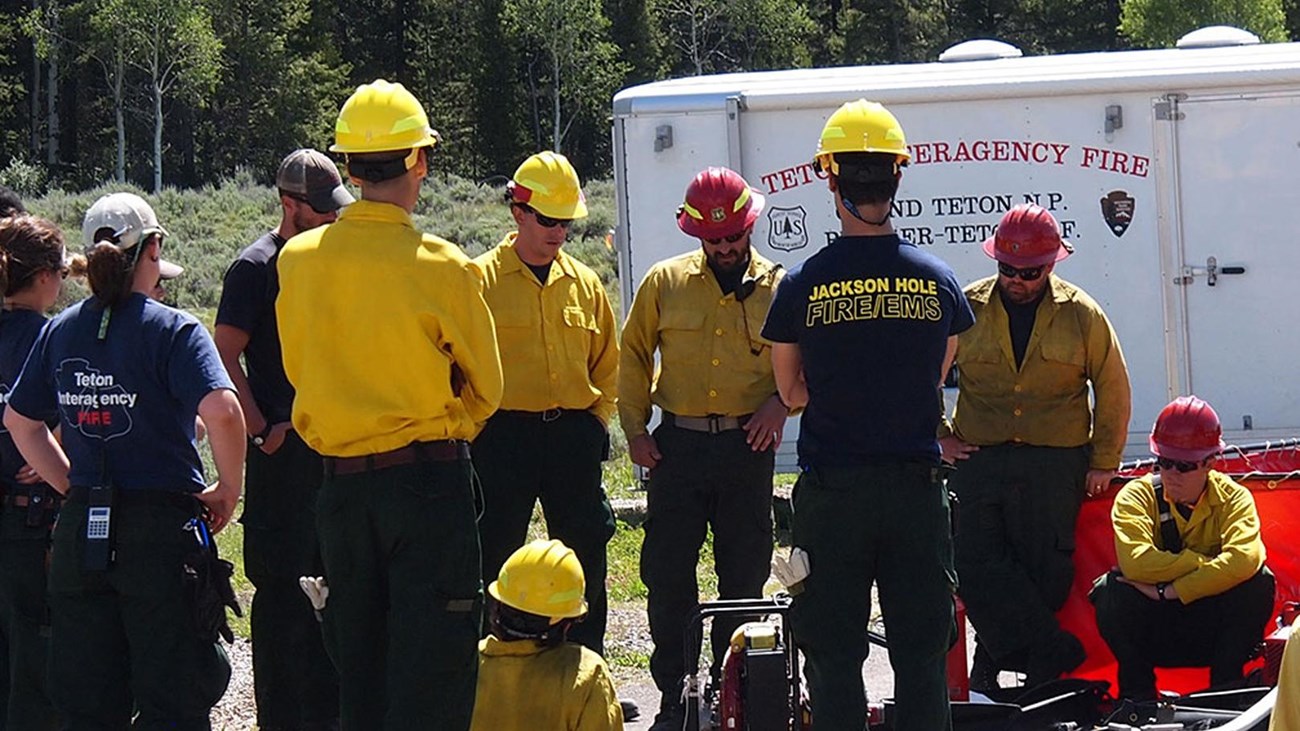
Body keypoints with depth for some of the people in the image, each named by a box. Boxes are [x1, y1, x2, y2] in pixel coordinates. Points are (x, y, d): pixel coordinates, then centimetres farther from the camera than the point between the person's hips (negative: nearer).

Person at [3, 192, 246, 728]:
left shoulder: (61, 332, 7)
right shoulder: (172, 330, -9)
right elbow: (221, 410, -23)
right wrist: (227, 489, -8)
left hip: (80, 531, 5)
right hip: (161, 528, -5)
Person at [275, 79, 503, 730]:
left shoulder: (298, 260, -2)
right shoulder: (441, 268, -13)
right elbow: (485, 388, -1)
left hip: (340, 481, 4)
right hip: (430, 480, -4)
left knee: (356, 658, 14)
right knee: (431, 674, -1)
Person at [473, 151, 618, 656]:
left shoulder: (585, 284, 12)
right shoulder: (481, 280, -1)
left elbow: (607, 364, 20)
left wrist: (596, 420, 8)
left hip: (574, 435, 4)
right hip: (503, 438, -4)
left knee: (586, 554, 7)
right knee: (493, 560, -2)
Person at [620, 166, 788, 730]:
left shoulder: (780, 288, 4)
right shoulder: (665, 283, 6)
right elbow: (633, 356, 13)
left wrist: (781, 402, -7)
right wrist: (635, 429, 4)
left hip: (748, 446, 0)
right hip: (678, 445, 1)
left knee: (744, 573, 4)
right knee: (666, 571, -1)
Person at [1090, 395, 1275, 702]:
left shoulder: (1233, 498, -7)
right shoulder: (1136, 496, -9)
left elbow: (1245, 560, -29)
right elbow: (1135, 563, -29)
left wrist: (1169, 591, -31)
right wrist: (1208, 563, -24)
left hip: (1215, 632, 1)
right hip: (1152, 638, -1)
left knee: (1259, 582, -25)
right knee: (1113, 590, -29)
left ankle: (1226, 686, -9)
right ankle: (1137, 690, -7)